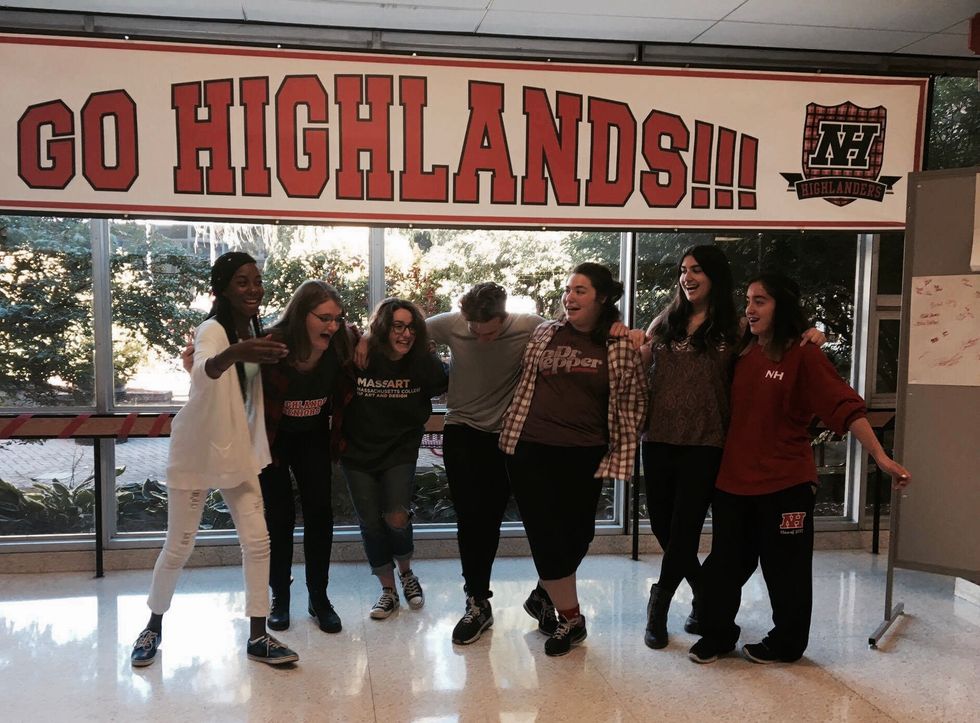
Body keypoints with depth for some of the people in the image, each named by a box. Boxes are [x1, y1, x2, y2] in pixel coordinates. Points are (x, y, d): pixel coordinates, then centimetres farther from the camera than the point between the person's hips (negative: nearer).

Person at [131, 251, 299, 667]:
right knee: (179, 547, 5)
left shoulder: (252, 329, 1)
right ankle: (154, 627, 29)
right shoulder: (212, 330, -22)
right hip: (195, 452, -6)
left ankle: (258, 637, 12)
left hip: (237, 451, 6)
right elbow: (203, 372, -46)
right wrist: (234, 353, -66)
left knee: (258, 541, 1)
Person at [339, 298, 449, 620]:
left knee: (396, 520, -11)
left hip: (400, 452, 0)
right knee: (371, 525, 5)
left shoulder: (424, 362, -13)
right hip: (358, 452, 0)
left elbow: (446, 387, 2)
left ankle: (406, 572, 22)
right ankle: (388, 590, 26)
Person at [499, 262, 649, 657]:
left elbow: (632, 404, 1)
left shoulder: (621, 346, -3)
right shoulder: (544, 333, 4)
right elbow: (524, 384, 16)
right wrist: (511, 433, 13)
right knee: (546, 533, 2)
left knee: (577, 534, 10)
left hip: (584, 456, -1)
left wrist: (619, 457, -3)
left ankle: (546, 593, 39)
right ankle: (571, 619, 18)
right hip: (530, 450, 1)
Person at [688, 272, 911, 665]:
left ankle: (786, 642, 28)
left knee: (785, 566, 9)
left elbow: (845, 406, -17)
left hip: (785, 482, -5)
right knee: (726, 561, 14)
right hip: (733, 479, 6)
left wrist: (881, 457, -24)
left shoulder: (804, 355, -11)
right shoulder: (743, 353, 7)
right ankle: (717, 634, 31)